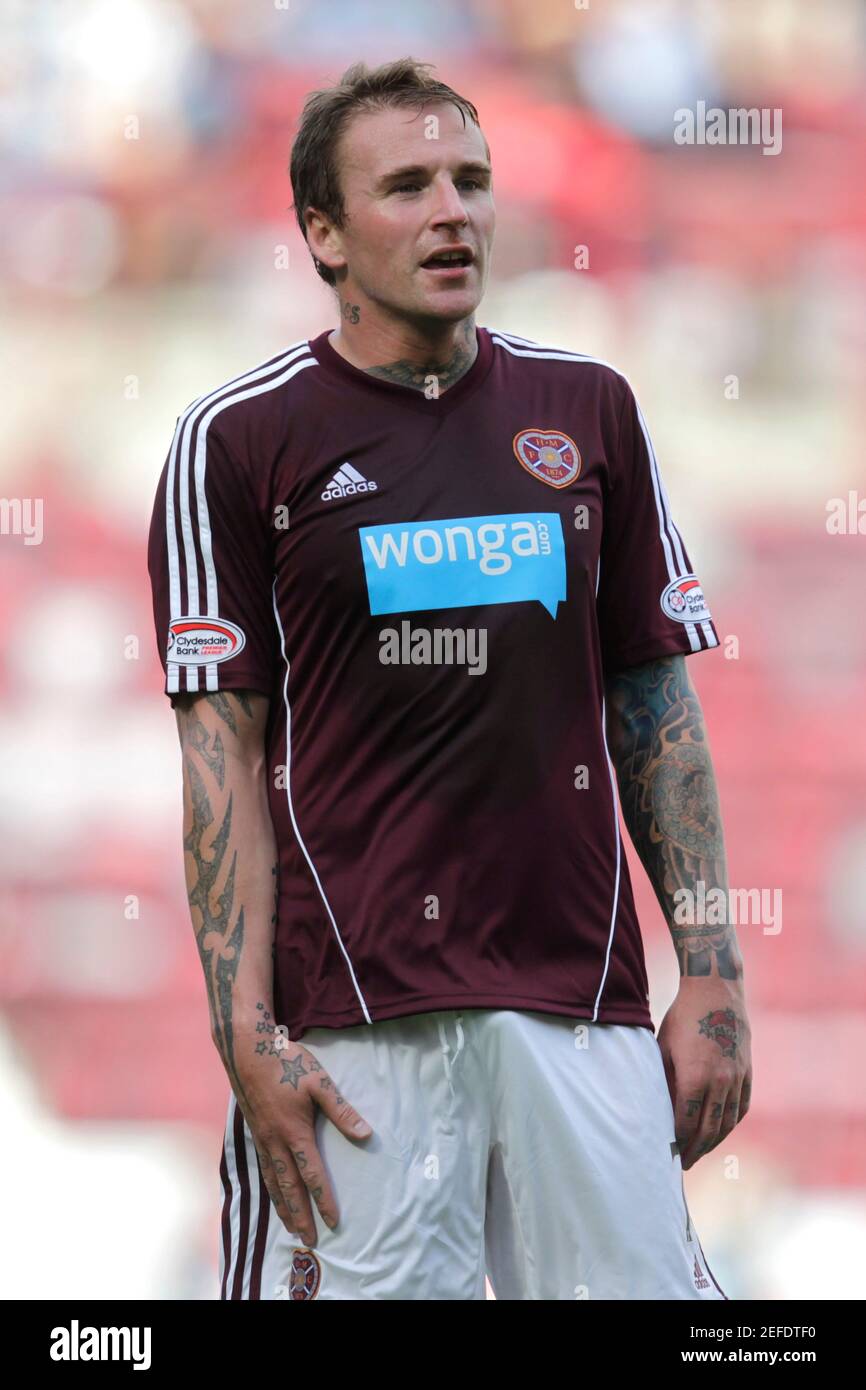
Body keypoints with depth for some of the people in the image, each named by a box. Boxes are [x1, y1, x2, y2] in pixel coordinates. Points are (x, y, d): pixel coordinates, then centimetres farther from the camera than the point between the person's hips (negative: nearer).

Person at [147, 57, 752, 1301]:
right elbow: (224, 747, -1)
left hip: (582, 996, 3)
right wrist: (245, 1032, -10)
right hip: (349, 1009, -3)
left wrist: (711, 976, 5)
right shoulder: (238, 440, 1)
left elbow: (656, 702, 13)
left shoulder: (589, 408, 12)